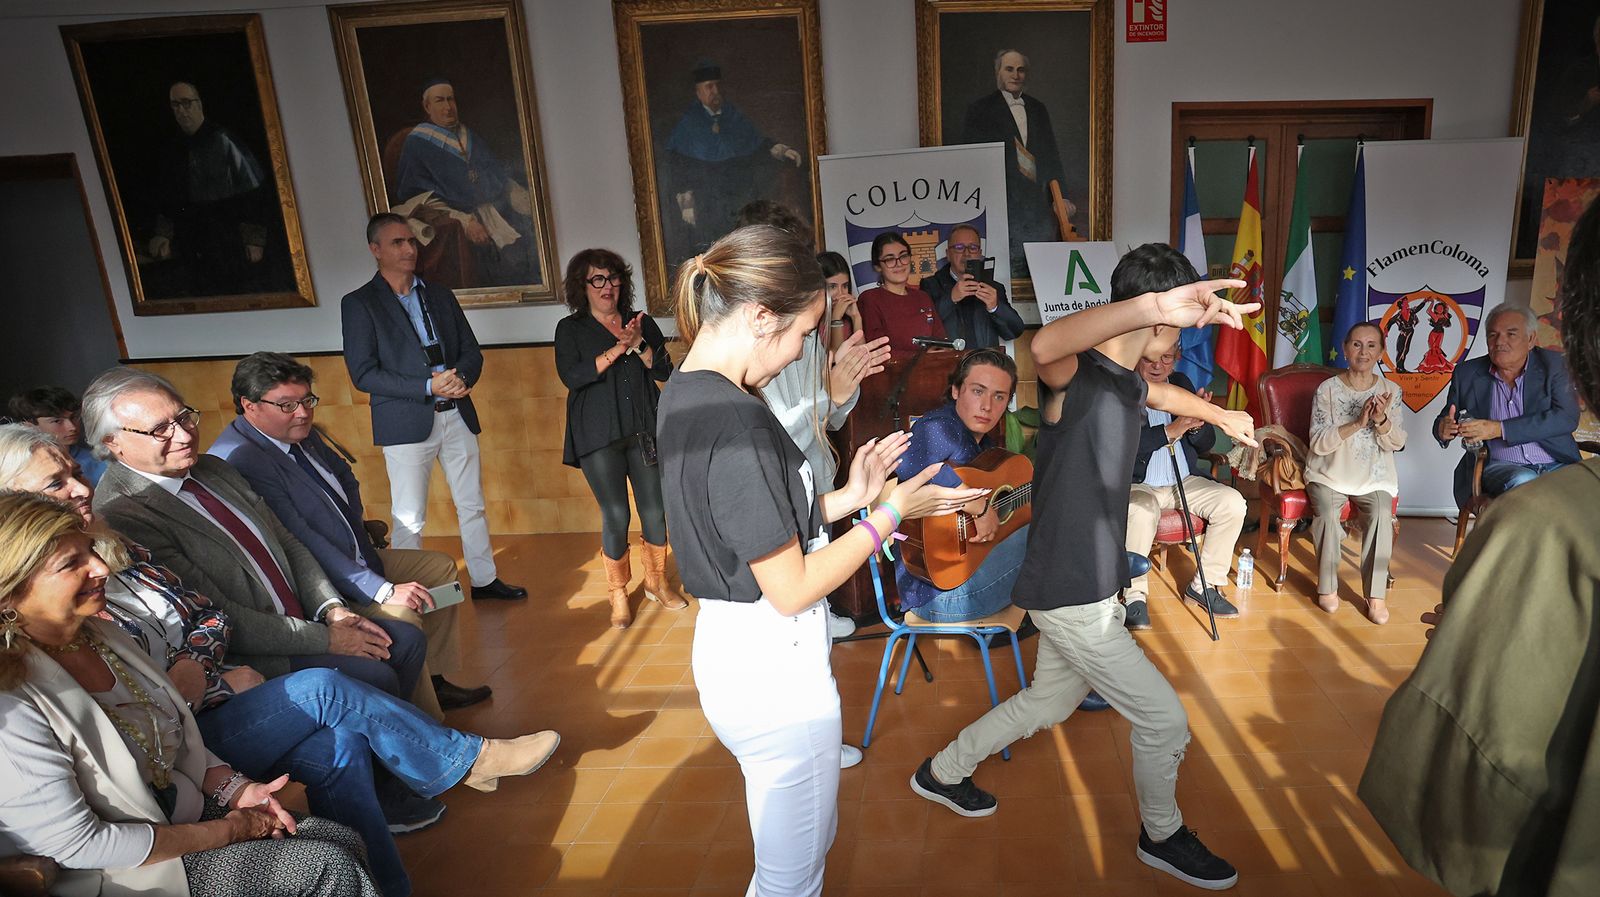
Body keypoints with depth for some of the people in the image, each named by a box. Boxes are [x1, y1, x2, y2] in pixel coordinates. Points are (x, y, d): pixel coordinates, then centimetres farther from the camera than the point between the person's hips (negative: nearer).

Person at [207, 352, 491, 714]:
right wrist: (383, 590, -30)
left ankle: (436, 681, 19)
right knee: (401, 617, -30)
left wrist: (356, 528, 8)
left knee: (441, 567, 16)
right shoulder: (238, 459, -24)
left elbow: (344, 475, 26)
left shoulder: (301, 434, 6)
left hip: (356, 559, 11)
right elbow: (300, 543, -29)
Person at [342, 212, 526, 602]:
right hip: (407, 423, -5)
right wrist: (428, 387, -18)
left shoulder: (440, 295, 12)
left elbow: (472, 351, 11)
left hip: (457, 415, 5)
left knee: (472, 506, 13)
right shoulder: (358, 303, -3)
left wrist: (462, 377, -12)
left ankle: (484, 579, 27)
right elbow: (363, 373, -10)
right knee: (409, 520, 0)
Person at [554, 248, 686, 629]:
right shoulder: (570, 329, 4)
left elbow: (664, 371, 2)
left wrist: (638, 344, -14)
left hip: (645, 431, 3)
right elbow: (571, 375, -13)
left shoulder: (643, 323, 10)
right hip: (599, 437, -2)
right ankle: (618, 593, 16)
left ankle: (657, 582, 25)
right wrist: (617, 349, -17)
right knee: (615, 516, -3)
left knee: (655, 510, 5)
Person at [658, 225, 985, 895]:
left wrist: (845, 499, 5)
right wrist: (890, 514, -12)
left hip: (729, 649, 9)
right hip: (773, 668, -9)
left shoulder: (684, 392, 3)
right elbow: (792, 589, -22)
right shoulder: (736, 419, -27)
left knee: (804, 841, 30)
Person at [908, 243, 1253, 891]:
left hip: (1089, 586, 10)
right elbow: (1045, 347, -48)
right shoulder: (1077, 374, -21)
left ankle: (941, 773, 42)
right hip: (1069, 594, -10)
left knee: (1048, 702, 24)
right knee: (1164, 720, 6)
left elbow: (1165, 394, 32)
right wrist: (1154, 306, -61)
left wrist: (1221, 415, 48)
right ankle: (1162, 836, 35)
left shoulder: (1126, 379, 6)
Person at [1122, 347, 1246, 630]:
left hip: (1185, 482, 6)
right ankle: (1134, 594, -17)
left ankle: (1204, 585, 0)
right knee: (1142, 512, -36)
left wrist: (1196, 425, -14)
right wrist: (1170, 431, -28)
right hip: (1138, 485, -6)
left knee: (1233, 503, -15)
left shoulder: (1181, 384, 8)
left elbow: (1206, 444, 9)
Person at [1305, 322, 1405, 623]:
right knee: (1327, 513, -29)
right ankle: (1327, 587, -11)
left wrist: (1381, 420, -22)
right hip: (1329, 474, -2)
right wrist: (1357, 423, -24)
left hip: (1374, 477, 2)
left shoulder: (1390, 391, 2)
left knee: (1382, 513, -27)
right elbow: (1318, 444, -12)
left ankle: (1376, 594, -17)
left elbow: (1396, 444, -2)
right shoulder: (1328, 389, -5)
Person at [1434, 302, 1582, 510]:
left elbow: (1567, 417, -9)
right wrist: (1443, 428, -13)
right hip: (1500, 466, 0)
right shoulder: (1467, 373, 8)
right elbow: (1445, 419, 15)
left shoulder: (1551, 364, 5)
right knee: (1522, 482, -34)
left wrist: (1500, 429, -20)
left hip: (1557, 464, 1)